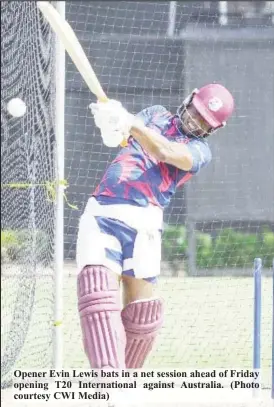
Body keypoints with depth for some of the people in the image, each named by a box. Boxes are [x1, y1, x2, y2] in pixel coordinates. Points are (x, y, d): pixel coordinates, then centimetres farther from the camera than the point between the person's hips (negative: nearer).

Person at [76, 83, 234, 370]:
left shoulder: (200, 150, 8)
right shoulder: (156, 116, 20)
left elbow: (164, 152, -13)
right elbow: (119, 137, 1)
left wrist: (130, 123, -30)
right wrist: (111, 123, -24)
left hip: (142, 222, -1)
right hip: (100, 214, 1)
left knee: (142, 312, -6)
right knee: (98, 297, -17)